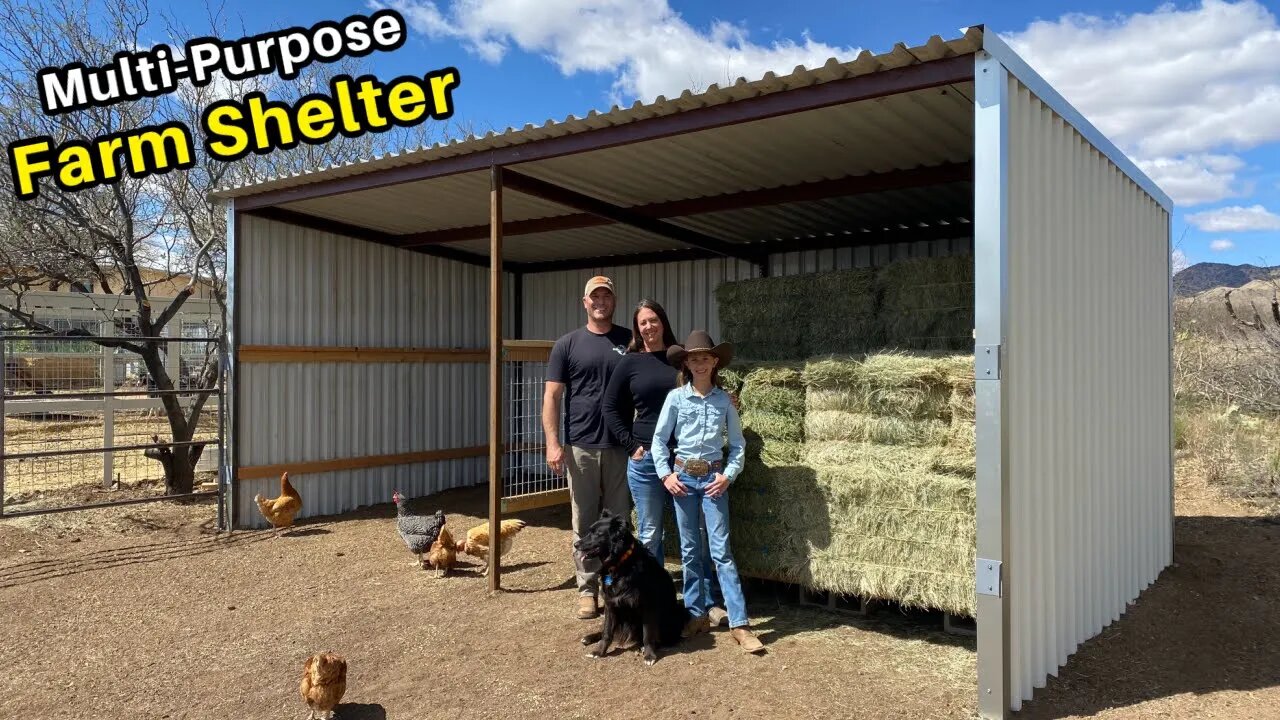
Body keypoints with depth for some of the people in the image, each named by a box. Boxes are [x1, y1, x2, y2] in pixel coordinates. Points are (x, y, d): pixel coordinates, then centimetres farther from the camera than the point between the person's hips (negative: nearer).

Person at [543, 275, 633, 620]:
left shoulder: (631, 342, 7)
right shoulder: (567, 345, 4)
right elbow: (552, 396, 1)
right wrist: (553, 443, -7)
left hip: (622, 446, 1)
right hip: (580, 447, 0)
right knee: (584, 523, 6)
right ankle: (587, 589, 17)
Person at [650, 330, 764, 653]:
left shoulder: (724, 399, 0)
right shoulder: (676, 397, -1)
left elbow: (738, 443, 6)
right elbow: (659, 439, 3)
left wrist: (728, 475, -5)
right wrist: (665, 474, -5)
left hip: (713, 477, -1)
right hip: (683, 477, 1)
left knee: (721, 551, -5)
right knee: (690, 551, 8)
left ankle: (739, 623, -4)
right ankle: (697, 614, 20)